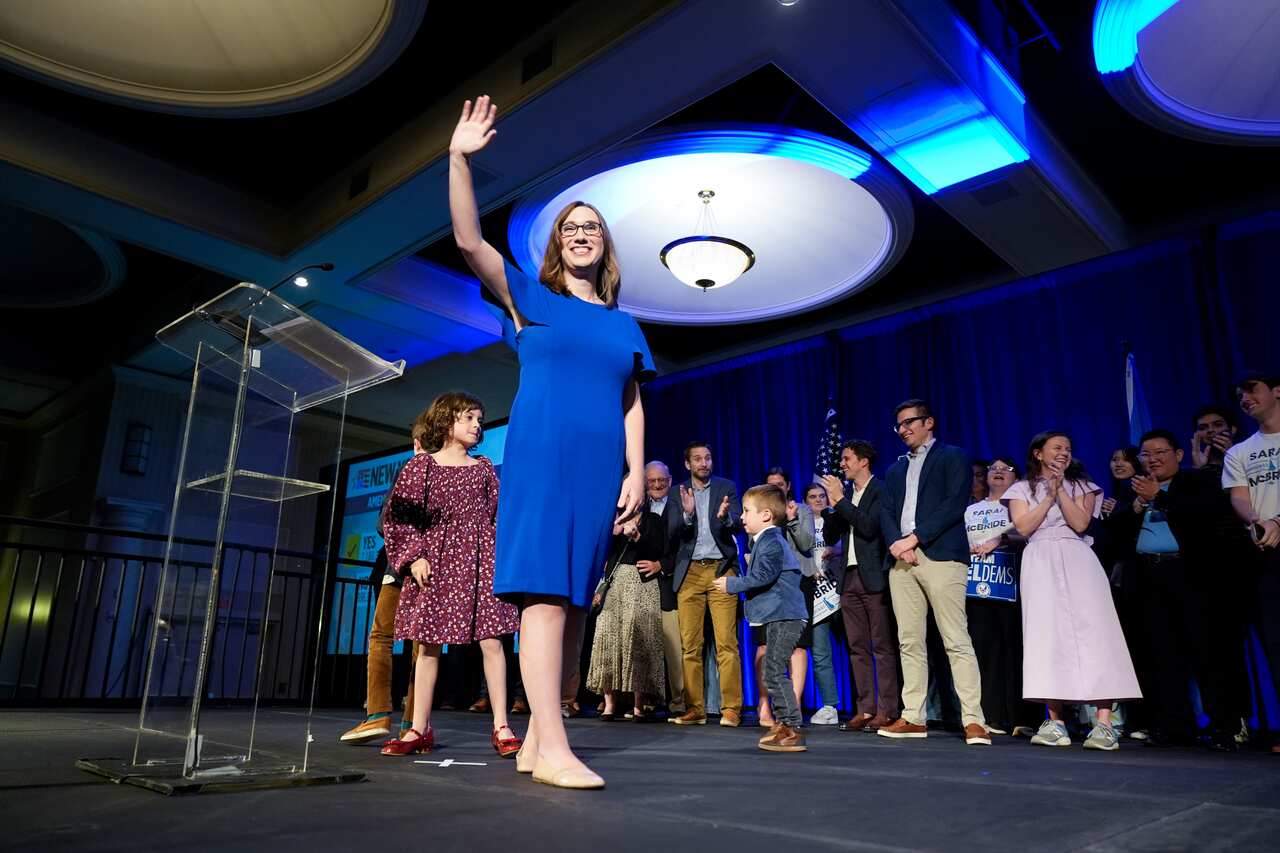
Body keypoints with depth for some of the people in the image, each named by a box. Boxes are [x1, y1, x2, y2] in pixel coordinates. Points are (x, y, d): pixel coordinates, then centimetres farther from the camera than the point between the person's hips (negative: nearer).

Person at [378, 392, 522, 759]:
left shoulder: (483, 467, 13)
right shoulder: (421, 465, 5)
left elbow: (499, 515, 14)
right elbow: (396, 515, 1)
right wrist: (413, 557, -8)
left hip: (479, 561, 1)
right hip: (435, 561, -1)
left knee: (491, 641, -5)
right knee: (427, 645, 4)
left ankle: (501, 727, 1)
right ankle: (419, 729, 14)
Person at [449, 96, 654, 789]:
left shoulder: (624, 326, 19)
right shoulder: (531, 300, 10)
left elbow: (632, 405, 15)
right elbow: (469, 242, -2)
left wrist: (636, 472, 4)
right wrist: (459, 158, -10)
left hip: (600, 471, 4)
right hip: (539, 459, -4)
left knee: (573, 602, 2)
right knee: (544, 593, -14)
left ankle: (535, 737, 10)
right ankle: (553, 747, -15)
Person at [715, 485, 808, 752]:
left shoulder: (771, 542, -14)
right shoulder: (768, 540, 19)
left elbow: (762, 577, -24)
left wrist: (732, 584, -13)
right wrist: (736, 582, 15)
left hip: (784, 616, -11)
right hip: (780, 616, 11)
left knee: (773, 671, -11)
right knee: (773, 671, 16)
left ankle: (793, 730, -8)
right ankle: (783, 724, 25)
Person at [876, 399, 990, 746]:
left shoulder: (953, 457, 7)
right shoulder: (895, 470, 24)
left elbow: (954, 504, -7)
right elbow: (886, 513, 13)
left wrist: (913, 538, -12)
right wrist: (896, 543, -7)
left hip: (941, 557, -6)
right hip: (902, 561, 6)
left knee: (957, 641, -8)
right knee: (909, 642, 6)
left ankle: (973, 720, -5)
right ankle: (913, 717, 10)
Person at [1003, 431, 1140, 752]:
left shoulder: (1081, 485, 16)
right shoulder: (1022, 489, 14)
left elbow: (1080, 523, 0)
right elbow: (1023, 527, -1)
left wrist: (1060, 490, -4)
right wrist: (1049, 495, -2)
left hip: (1077, 561, 1)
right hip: (1041, 563, 0)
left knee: (1092, 630, -12)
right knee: (1049, 634, -8)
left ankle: (1104, 724, -14)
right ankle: (1056, 723, -7)